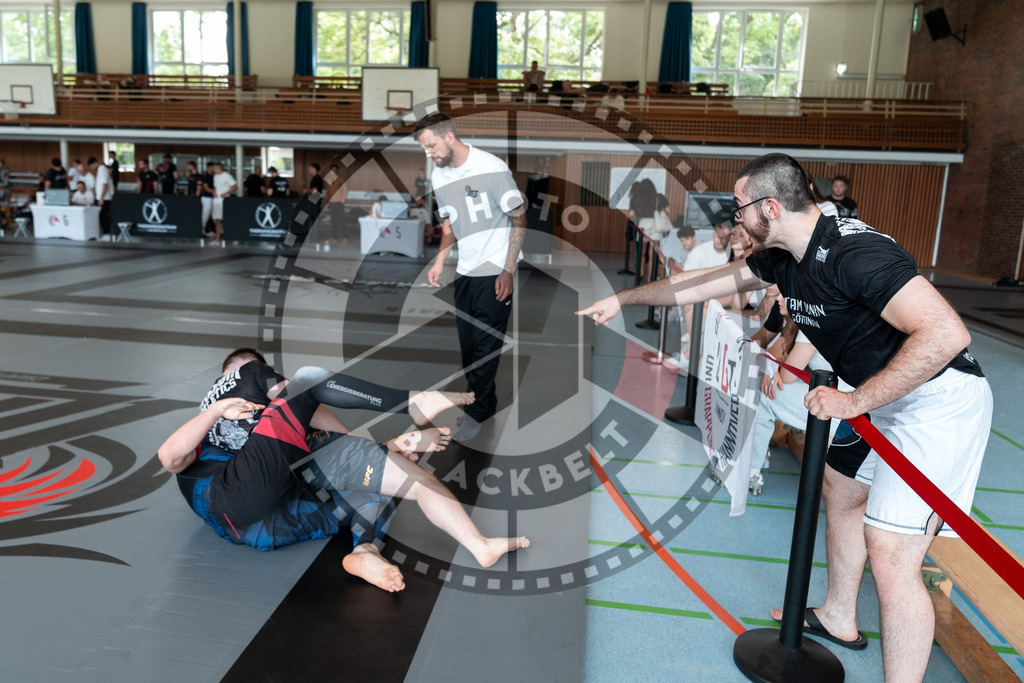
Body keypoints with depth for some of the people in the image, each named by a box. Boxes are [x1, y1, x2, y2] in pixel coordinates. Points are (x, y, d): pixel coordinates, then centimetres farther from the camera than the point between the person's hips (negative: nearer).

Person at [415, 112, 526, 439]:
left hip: (496, 270, -6)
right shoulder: (438, 176, 7)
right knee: (468, 344, 9)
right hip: (465, 271, 7)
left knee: (486, 344, -2)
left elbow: (519, 219, -11)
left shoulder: (492, 168, -14)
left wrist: (508, 271, -15)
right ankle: (487, 400, 27)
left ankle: (477, 411, 13)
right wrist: (440, 260, 5)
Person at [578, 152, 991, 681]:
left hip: (939, 401, -10)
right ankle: (838, 619, 43)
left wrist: (854, 401, -28)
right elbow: (704, 282, 12)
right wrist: (622, 299, 16)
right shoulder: (784, 257, 2)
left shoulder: (853, 251, -27)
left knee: (890, 555, -12)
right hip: (887, 398, 10)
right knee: (839, 491, 23)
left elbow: (945, 333, -33)